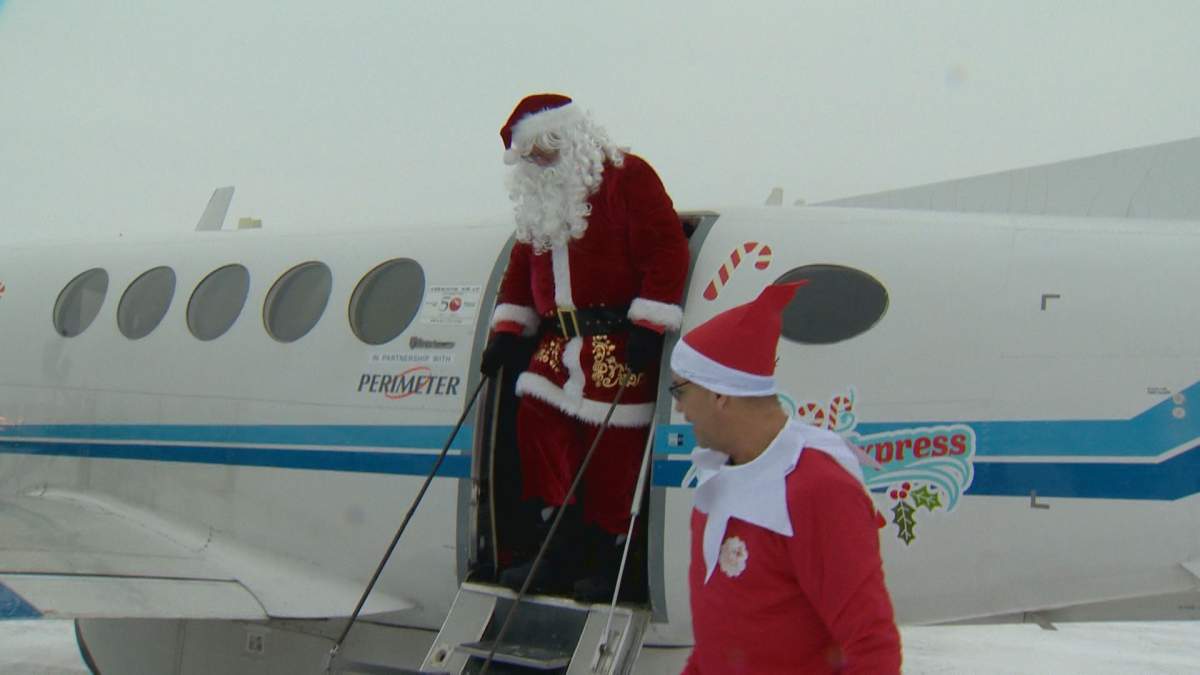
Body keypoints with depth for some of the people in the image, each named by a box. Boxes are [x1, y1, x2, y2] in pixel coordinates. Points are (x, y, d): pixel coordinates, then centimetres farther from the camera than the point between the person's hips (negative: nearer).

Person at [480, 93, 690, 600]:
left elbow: (666, 249, -13)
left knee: (612, 450, -7)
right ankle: (561, 555, 3)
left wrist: (648, 325, -18)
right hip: (560, 343, 7)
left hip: (619, 345, -7)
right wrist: (507, 328, 13)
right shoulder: (539, 200, 18)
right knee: (536, 419, -4)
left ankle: (604, 560, 6)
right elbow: (522, 267, 24)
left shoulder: (625, 177, -7)